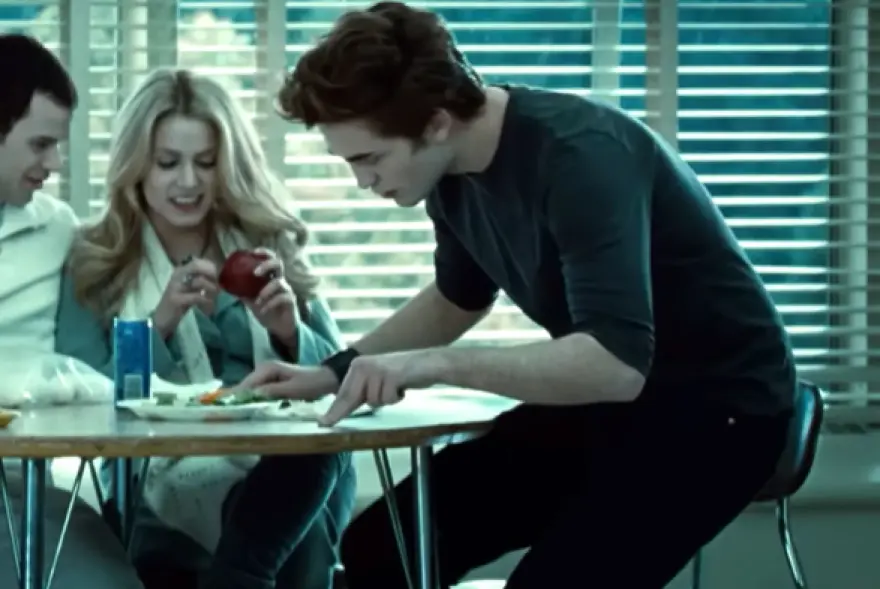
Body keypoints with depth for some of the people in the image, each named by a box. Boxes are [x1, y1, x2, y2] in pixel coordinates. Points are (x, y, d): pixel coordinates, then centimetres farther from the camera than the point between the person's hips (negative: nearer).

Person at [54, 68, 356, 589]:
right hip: (168, 486, -5)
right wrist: (161, 323, -15)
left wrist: (290, 332, -8)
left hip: (291, 465, 5)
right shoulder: (95, 267, 9)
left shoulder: (271, 247, 15)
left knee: (324, 445, -33)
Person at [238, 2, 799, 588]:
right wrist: (334, 372, 8)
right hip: (603, 399, 8)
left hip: (717, 404, -8)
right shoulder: (455, 171, -1)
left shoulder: (581, 156, -27)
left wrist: (435, 364, -36)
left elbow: (617, 362, -36)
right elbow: (458, 299, 21)